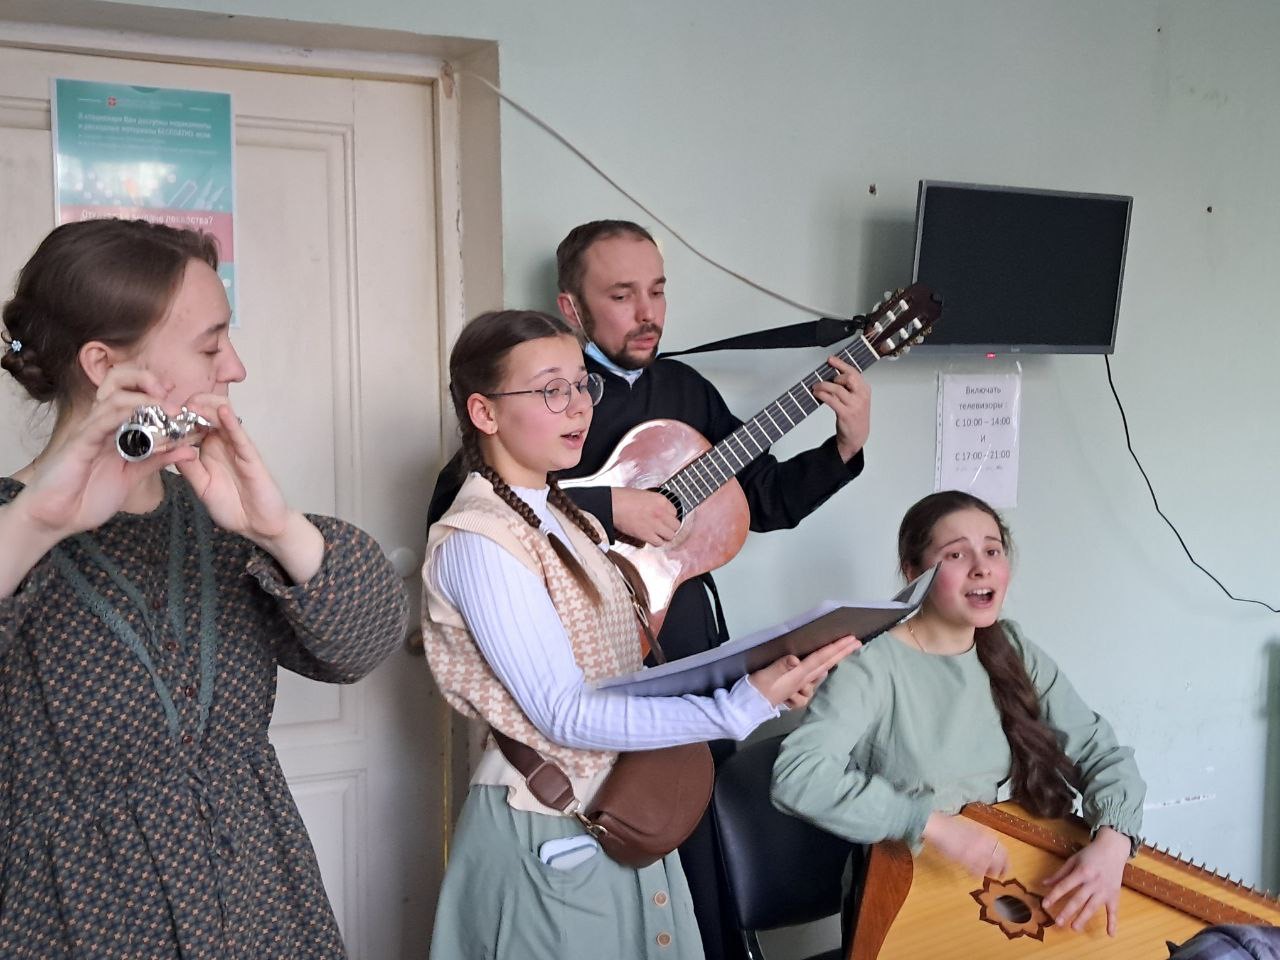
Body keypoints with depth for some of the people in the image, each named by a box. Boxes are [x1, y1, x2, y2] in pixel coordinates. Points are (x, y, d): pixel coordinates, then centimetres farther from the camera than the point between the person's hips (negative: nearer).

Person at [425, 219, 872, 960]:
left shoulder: (686, 388, 9)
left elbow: (767, 499, 14)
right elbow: (456, 508, -25)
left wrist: (845, 447, -2)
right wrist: (604, 507, -27)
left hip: (696, 657, 6)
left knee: (711, 852, 17)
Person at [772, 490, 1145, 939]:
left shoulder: (1013, 653, 3)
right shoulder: (874, 663, -17)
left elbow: (1104, 753, 3)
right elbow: (796, 776, -28)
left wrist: (1111, 845, -16)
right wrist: (931, 822, -31)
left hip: (999, 883, 5)